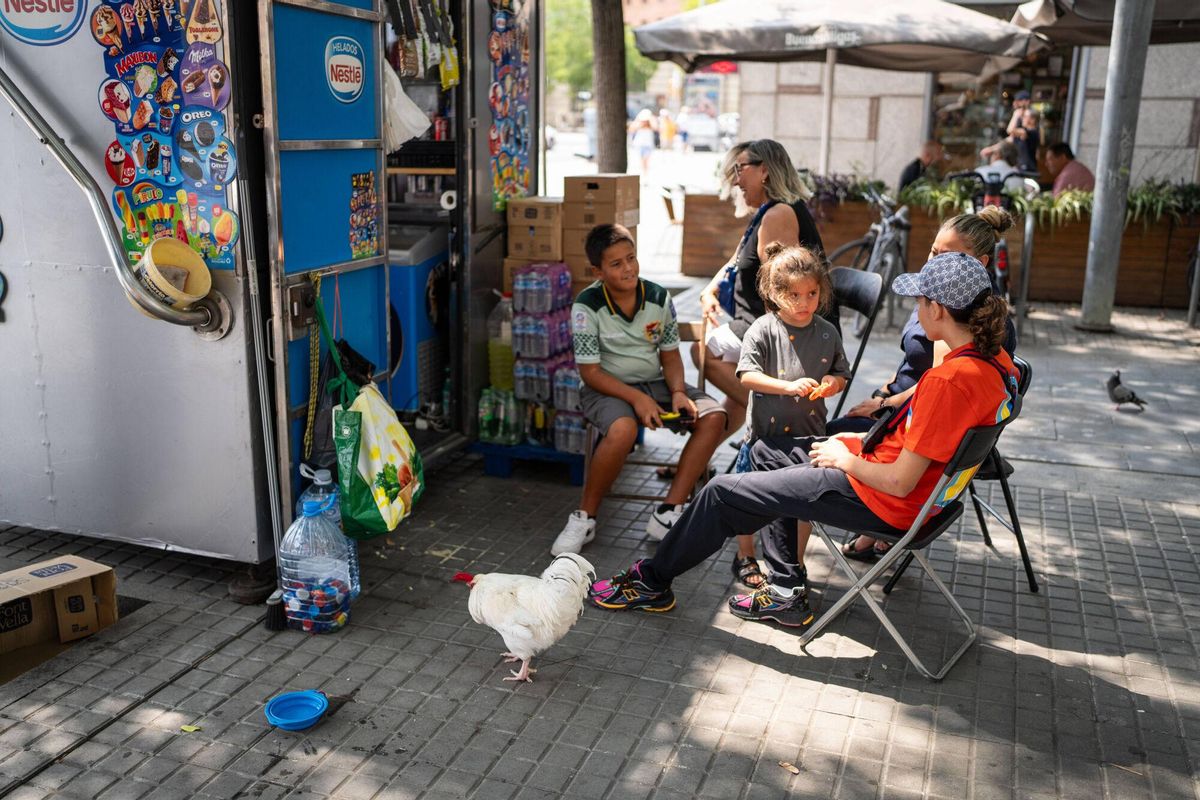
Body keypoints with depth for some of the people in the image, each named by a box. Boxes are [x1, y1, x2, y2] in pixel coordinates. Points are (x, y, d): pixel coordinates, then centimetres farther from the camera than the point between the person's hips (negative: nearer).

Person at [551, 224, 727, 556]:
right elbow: (590, 372, -14)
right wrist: (637, 399, -25)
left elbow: (669, 354, 7)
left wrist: (678, 392, -13)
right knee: (623, 430, -38)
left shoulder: (659, 298, -2)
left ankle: (667, 515, -17)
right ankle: (584, 518, -16)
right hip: (607, 388, -5)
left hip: (655, 383, 5)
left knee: (713, 415, -18)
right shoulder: (587, 307, -13)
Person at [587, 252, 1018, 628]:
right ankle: (788, 594, 23)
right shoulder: (994, 359, 0)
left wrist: (847, 460, -9)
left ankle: (652, 581, 21)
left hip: (882, 500, -10)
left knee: (725, 491, -2)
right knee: (764, 454, 24)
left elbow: (900, 481, -27)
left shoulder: (951, 380, -30)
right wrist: (863, 440, 8)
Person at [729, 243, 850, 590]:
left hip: (808, 434, 3)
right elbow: (747, 375, -16)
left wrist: (833, 382, -11)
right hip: (765, 432, -3)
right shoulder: (763, 330, -9)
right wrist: (789, 386, -27)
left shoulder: (828, 333, 2)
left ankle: (795, 564, 32)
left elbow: (842, 374, 13)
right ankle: (745, 558, 31)